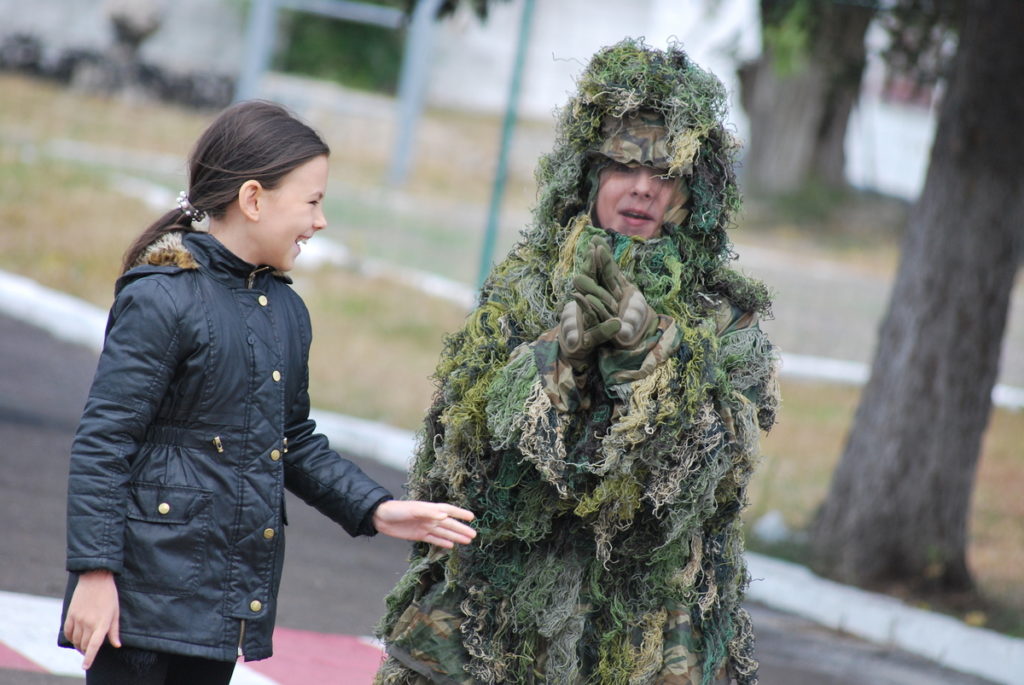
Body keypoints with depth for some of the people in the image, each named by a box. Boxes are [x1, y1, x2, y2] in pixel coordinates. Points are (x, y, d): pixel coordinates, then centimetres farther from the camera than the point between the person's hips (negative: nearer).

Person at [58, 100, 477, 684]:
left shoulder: (287, 312, 12)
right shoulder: (162, 298, -12)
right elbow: (103, 441, -13)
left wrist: (375, 511, 9)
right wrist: (94, 571, -17)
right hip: (149, 586, -7)